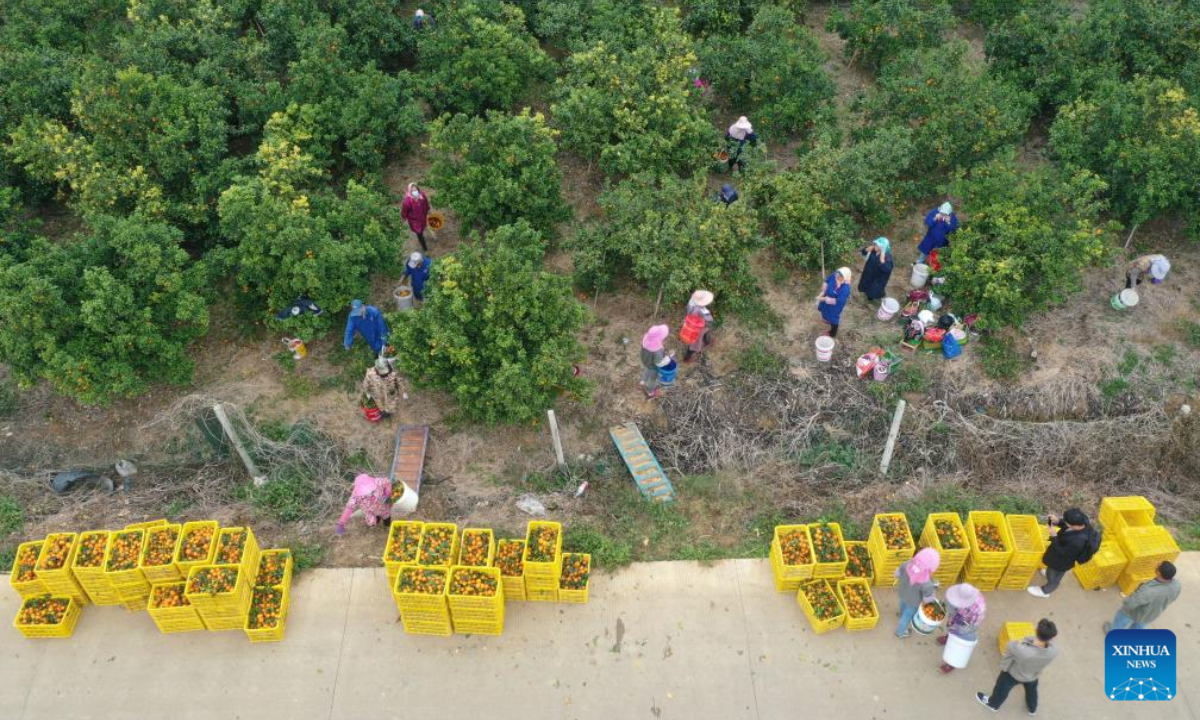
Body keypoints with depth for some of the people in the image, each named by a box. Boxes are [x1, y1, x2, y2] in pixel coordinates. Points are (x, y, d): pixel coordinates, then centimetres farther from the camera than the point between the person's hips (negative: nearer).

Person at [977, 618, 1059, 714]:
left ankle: (993, 704, 59)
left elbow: (1010, 646, -26)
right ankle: (1032, 709, 67)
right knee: (1032, 690, 38)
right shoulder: (1054, 651, -39)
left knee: (1002, 689, 30)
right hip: (1033, 676, 3)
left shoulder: (1020, 649, -49)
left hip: (1014, 674, -3)